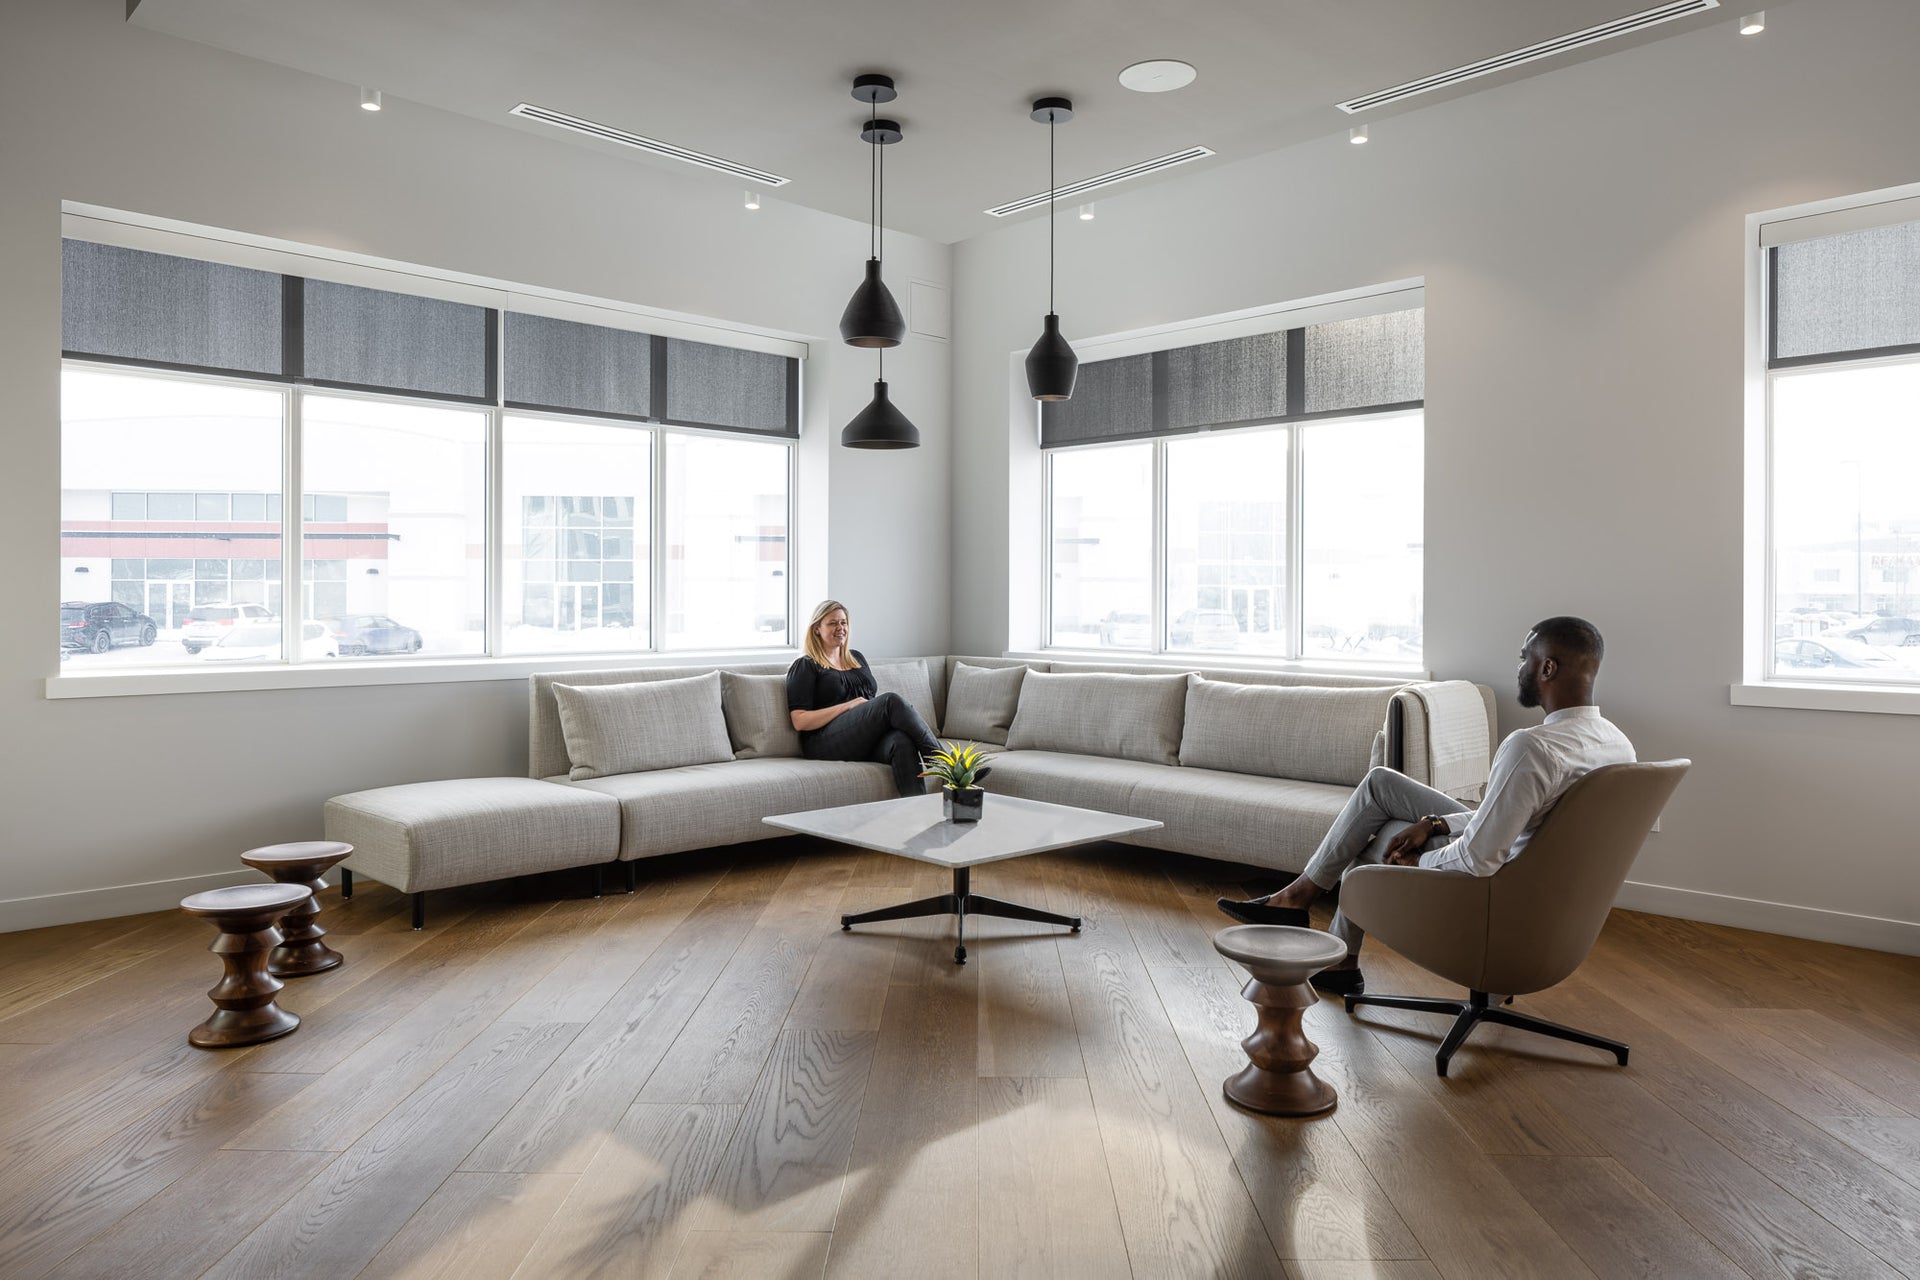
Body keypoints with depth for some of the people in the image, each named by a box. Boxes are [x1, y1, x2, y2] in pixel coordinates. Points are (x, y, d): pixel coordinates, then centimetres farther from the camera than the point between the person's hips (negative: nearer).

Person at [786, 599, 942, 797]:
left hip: (868, 740, 5)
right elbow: (800, 721, -4)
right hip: (826, 742, -5)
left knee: (903, 741, -33)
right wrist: (848, 706, -11)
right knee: (892, 701, -29)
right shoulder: (805, 666, 6)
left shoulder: (856, 658, 27)